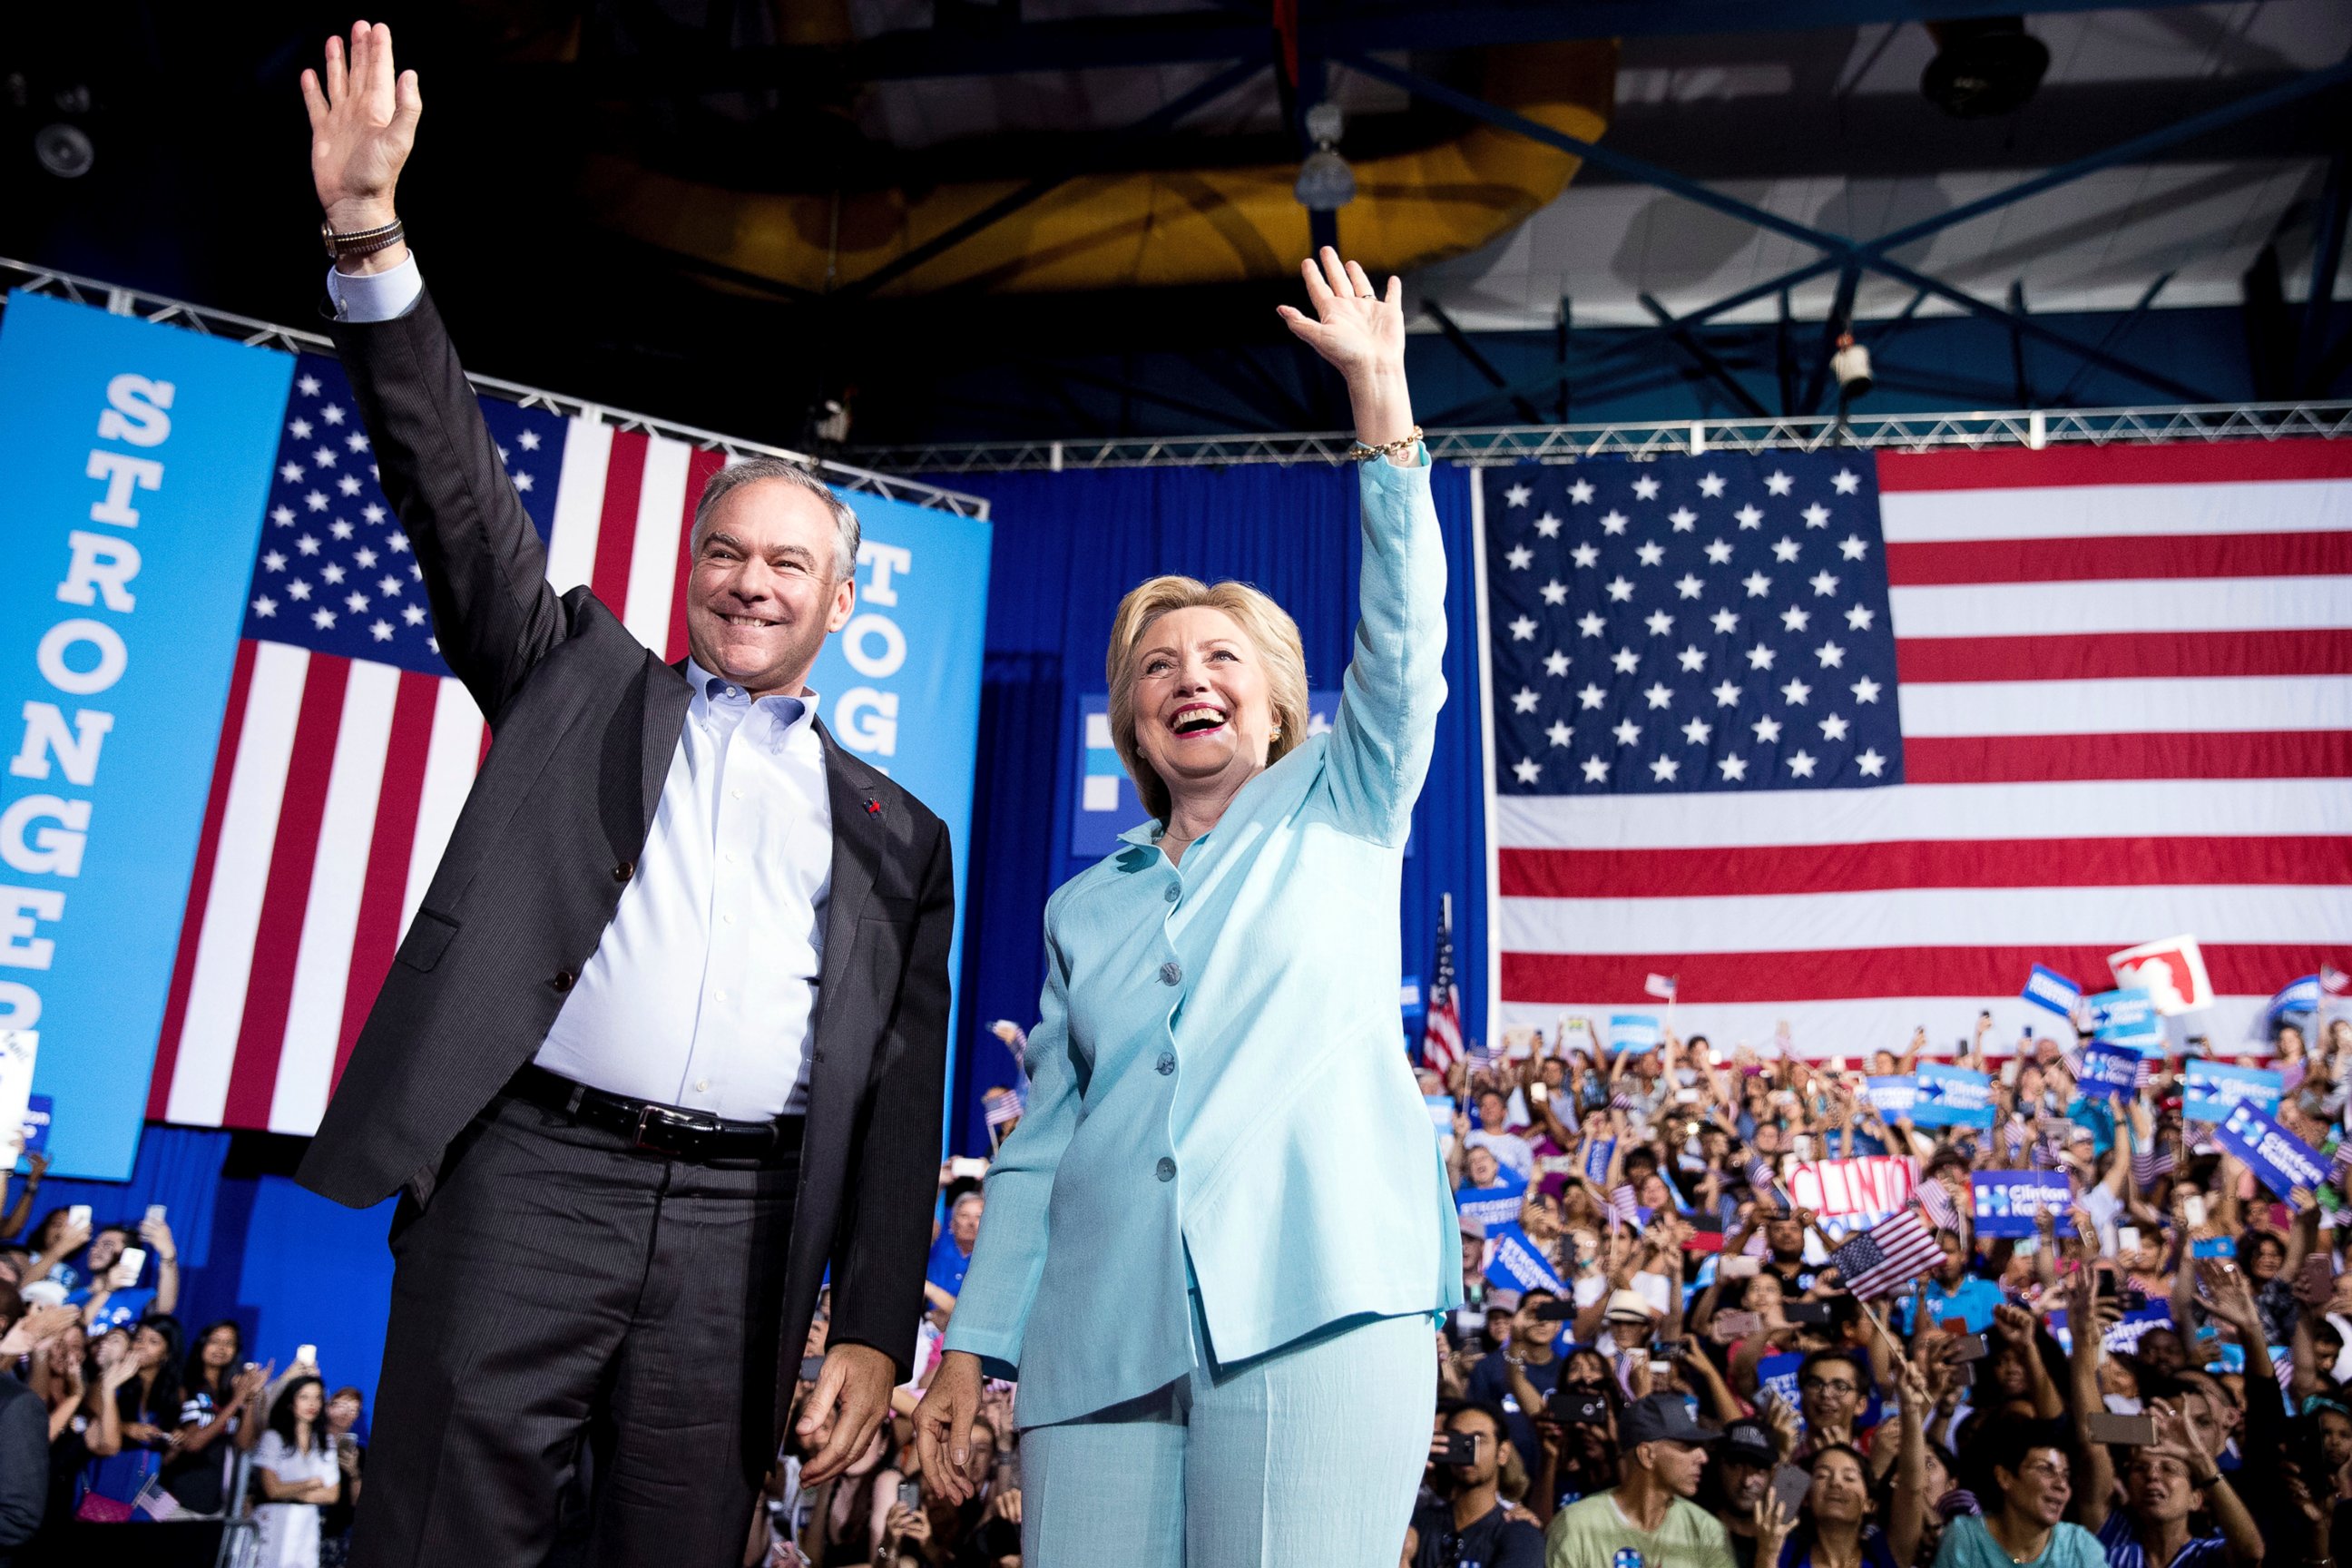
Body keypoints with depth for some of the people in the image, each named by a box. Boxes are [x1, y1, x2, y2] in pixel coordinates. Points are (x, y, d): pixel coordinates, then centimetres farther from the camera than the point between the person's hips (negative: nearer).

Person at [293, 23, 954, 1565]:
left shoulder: (894, 834, 15)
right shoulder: (582, 677, 18)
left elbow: (901, 1103, 11)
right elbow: (456, 490, 7)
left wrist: (874, 1328, 3)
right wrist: (370, 240, -3)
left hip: (743, 1233, 1)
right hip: (530, 1173, -1)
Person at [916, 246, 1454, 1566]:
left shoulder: (1338, 815, 15)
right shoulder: (1086, 909, 21)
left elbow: (1404, 636, 2)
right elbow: (1041, 1141, 17)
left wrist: (1379, 395, -4)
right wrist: (976, 1342, 9)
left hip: (1315, 1302, -3)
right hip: (1103, 1334, 3)